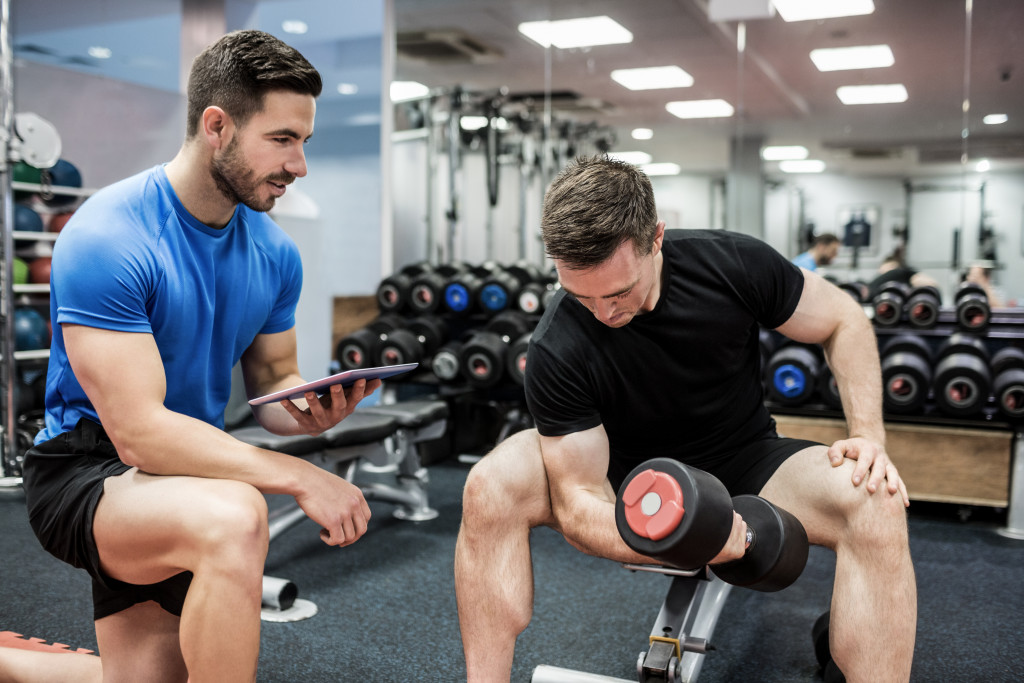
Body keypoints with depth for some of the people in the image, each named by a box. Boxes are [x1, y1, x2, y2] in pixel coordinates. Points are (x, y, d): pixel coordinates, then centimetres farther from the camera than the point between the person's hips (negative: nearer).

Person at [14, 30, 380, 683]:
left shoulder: (274, 252, 0)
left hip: (188, 480, 7)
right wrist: (299, 476, -30)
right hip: (85, 474, -7)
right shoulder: (107, 239, -22)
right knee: (233, 516, -37)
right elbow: (138, 431, -27)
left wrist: (311, 411, -16)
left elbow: (271, 383, 9)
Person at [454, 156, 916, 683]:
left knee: (878, 507, -29)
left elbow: (844, 322, -4)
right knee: (492, 486, -28)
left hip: (743, 463, 1)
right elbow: (578, 499, -23)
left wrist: (868, 437, -17)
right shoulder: (555, 352, -25)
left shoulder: (732, 264, -21)